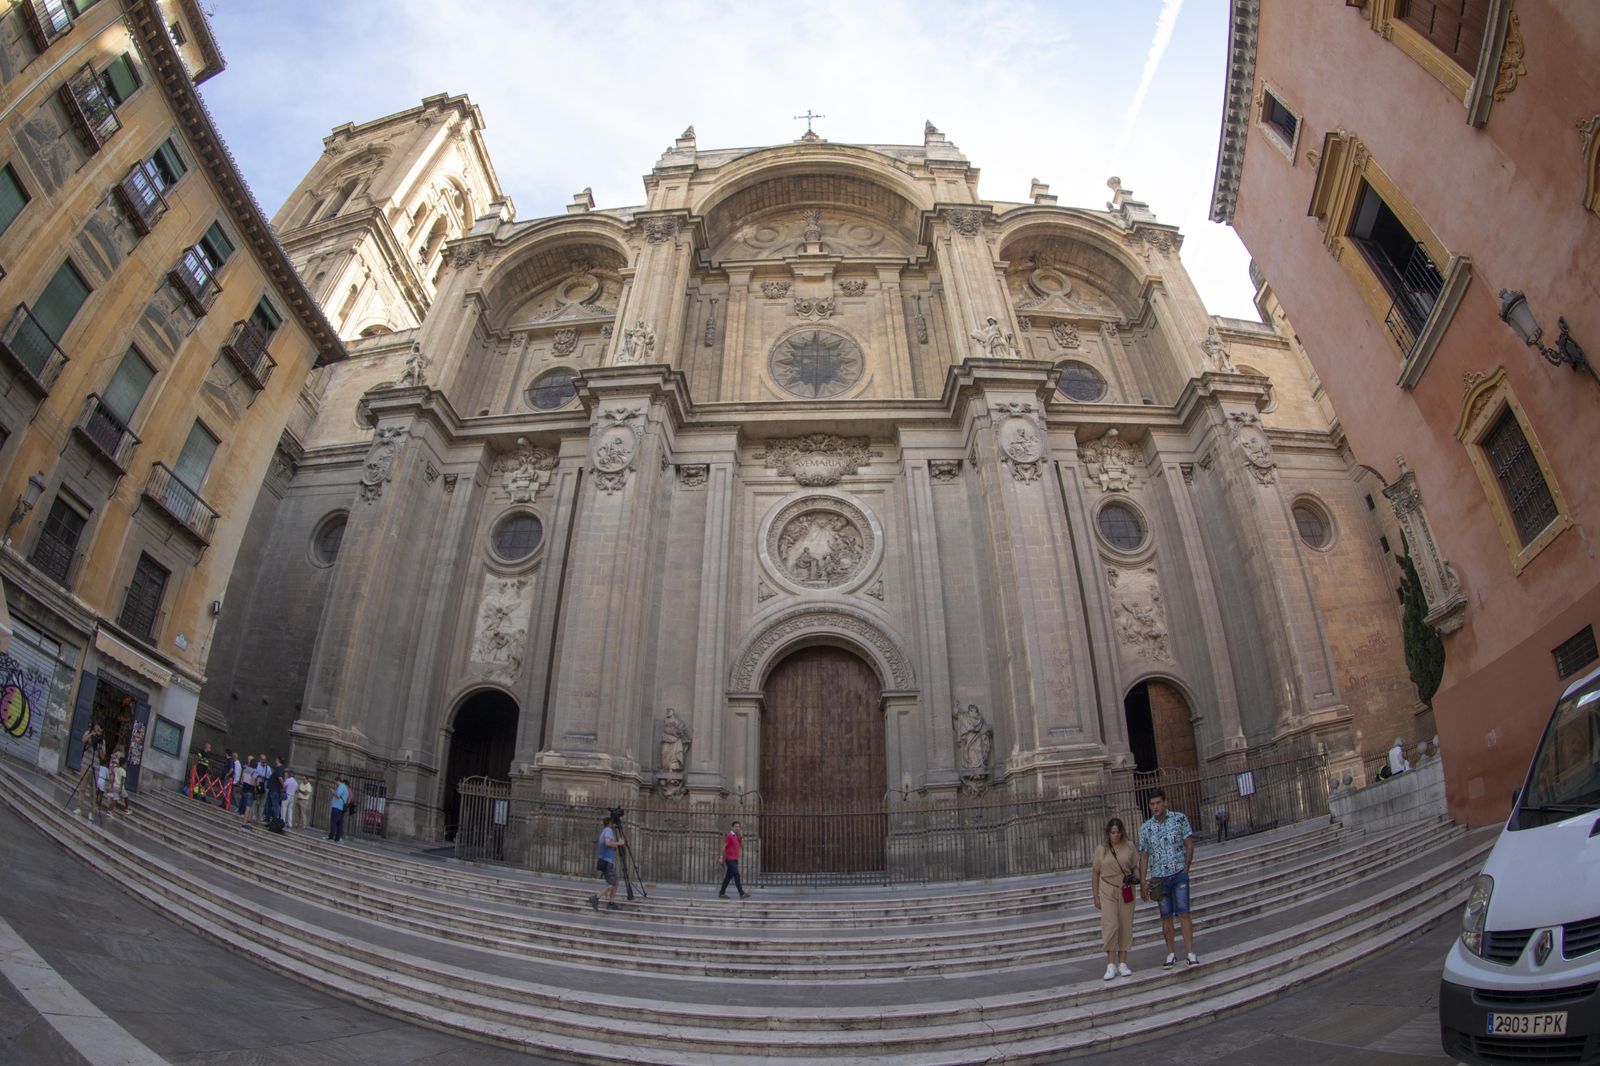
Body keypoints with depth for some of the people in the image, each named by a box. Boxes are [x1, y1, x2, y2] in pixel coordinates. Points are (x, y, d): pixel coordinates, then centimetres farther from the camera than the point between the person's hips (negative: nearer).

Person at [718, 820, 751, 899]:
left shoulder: (737, 837, 17)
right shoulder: (729, 836, -8)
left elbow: (742, 847, 12)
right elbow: (723, 847, -10)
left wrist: (742, 838, 0)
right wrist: (723, 859, -12)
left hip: (735, 860, 9)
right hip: (730, 859, -9)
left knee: (728, 877, 10)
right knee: (736, 875, -13)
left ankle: (721, 893, 17)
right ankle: (742, 894, -17)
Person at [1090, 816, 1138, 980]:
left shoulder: (1129, 847, 5)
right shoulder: (1101, 849, 2)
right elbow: (1095, 874, 4)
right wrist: (1095, 896, 1)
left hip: (1126, 892, 2)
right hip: (1107, 892, -2)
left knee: (1126, 927, 4)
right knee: (1110, 926, -9)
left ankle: (1122, 963, 14)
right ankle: (1111, 965, -3)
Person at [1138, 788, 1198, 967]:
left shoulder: (1180, 818, -3)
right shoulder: (1145, 828, 2)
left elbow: (1189, 845, 0)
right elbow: (1143, 857, 5)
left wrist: (1186, 869, -7)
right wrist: (1143, 882, 0)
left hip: (1179, 874, -2)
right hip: (1158, 877, 2)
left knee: (1183, 913, -9)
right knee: (1166, 916, 7)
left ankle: (1191, 954, -6)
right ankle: (1171, 954, 17)